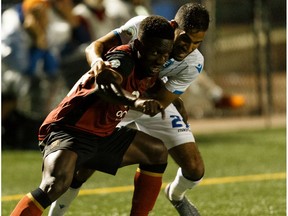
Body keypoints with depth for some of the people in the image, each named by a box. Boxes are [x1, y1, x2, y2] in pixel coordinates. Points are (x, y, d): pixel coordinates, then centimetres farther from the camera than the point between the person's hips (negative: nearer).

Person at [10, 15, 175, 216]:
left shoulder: (151, 70, 3)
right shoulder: (123, 60, -23)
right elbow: (104, 84, -47)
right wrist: (135, 101, -63)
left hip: (103, 135, 10)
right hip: (67, 131, -10)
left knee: (157, 151, 16)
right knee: (57, 183, -35)